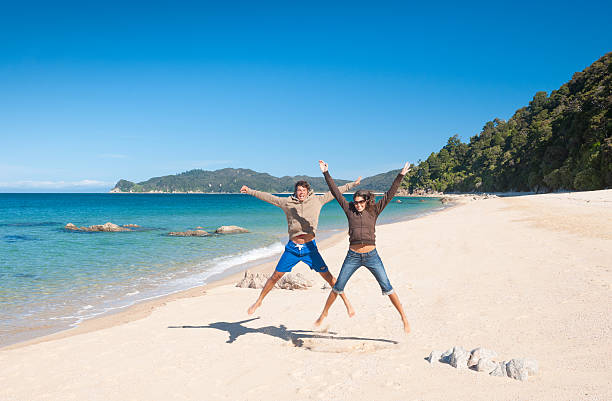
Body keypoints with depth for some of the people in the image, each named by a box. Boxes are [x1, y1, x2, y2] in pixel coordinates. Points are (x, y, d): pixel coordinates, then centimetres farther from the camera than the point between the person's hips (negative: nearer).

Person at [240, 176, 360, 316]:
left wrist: (353, 184, 14)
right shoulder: (287, 202, 5)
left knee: (327, 276, 0)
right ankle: (259, 301, 23)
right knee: (276, 276, 6)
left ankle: (346, 302, 14)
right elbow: (268, 197, 11)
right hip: (292, 248, 1)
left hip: (310, 248, -1)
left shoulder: (317, 200, 4)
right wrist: (250, 191, 14)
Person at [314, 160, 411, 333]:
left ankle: (404, 317, 8)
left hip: (371, 256, -1)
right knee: (338, 287, 6)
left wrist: (400, 176, -8)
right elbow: (336, 192, 4)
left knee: (387, 288, -1)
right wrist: (326, 173, 1)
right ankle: (324, 313, 24)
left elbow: (390, 194, -1)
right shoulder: (349, 210, 5)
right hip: (353, 256, 1)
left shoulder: (374, 211, 3)